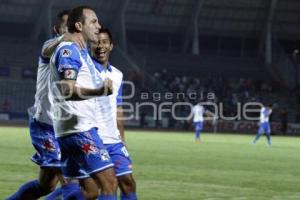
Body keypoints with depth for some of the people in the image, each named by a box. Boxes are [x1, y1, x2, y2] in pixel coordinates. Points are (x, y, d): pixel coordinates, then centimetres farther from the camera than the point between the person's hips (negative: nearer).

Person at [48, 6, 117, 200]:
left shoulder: (81, 52, 22)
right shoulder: (69, 49, -9)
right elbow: (67, 91, -23)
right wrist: (99, 91, -40)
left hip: (83, 127, 10)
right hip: (78, 128, -10)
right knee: (109, 182, -16)